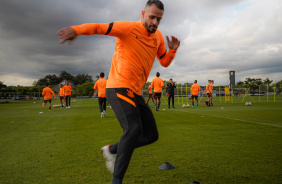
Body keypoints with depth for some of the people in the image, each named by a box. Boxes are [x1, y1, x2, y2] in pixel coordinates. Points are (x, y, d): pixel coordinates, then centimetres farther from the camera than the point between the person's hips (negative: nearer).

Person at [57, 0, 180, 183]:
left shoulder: (158, 36, 13)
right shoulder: (128, 28, -8)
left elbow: (165, 62, 21)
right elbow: (99, 27, -18)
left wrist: (173, 50, 0)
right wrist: (77, 29, -37)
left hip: (136, 93, 8)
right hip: (119, 88, -8)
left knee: (151, 135, 7)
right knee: (134, 129, -27)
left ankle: (112, 149, 23)